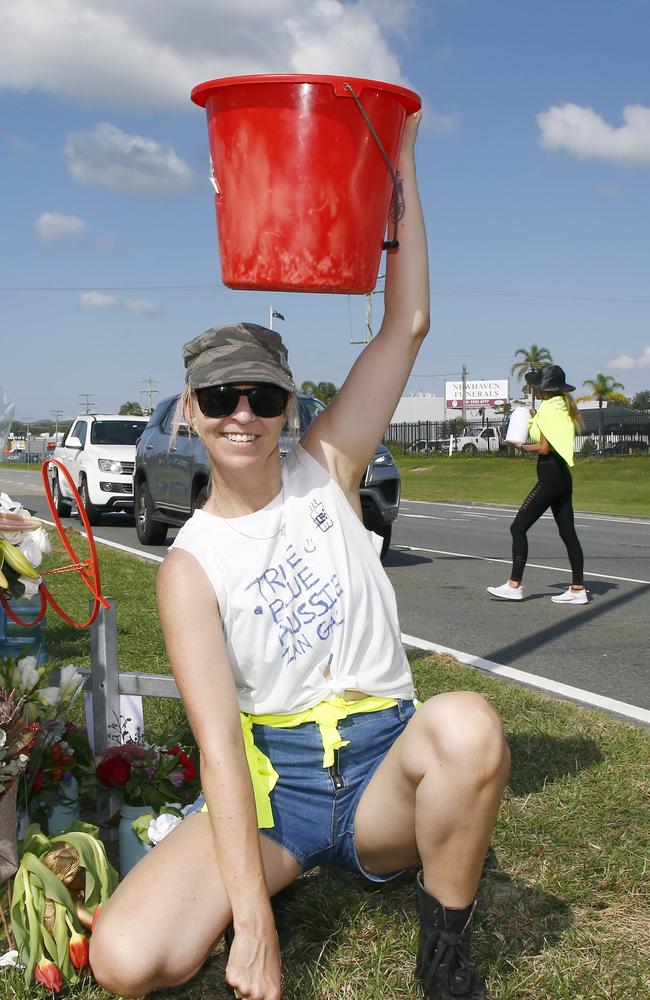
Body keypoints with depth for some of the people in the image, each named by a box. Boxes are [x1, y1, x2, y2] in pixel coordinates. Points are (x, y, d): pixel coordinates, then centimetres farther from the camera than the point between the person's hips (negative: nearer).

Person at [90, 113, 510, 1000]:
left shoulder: (327, 470, 0)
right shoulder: (189, 567, -6)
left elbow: (408, 324, -6)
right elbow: (218, 742, -16)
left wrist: (400, 156, -8)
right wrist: (251, 922, -24)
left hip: (384, 774, 1)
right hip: (269, 787, -1)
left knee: (467, 724, -36)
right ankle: (289, 869, 7)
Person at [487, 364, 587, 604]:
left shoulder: (548, 408, -13)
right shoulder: (563, 407, 15)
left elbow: (544, 448, -17)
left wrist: (523, 447, -1)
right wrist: (536, 420, 14)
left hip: (550, 476, -10)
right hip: (563, 476, 10)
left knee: (518, 528, -5)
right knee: (567, 532, 9)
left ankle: (514, 585, -4)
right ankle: (578, 589, 9)